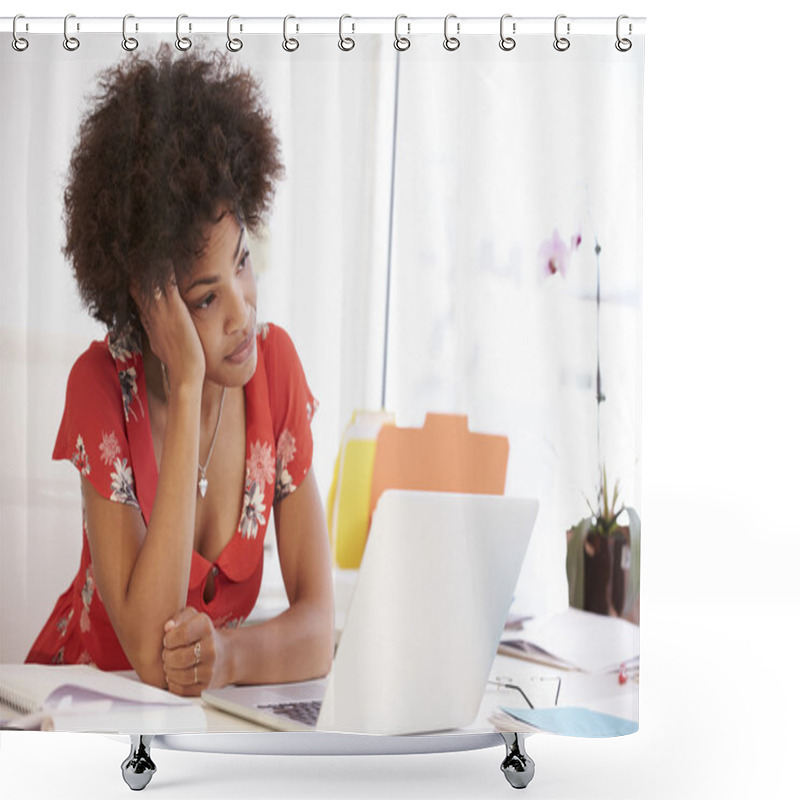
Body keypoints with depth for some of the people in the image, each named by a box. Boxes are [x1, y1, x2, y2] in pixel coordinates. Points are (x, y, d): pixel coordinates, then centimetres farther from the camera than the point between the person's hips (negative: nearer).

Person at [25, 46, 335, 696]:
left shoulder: (276, 366, -8)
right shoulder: (103, 385, -16)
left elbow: (319, 625, -9)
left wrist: (226, 652, -30)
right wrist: (187, 389, -28)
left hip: (211, 706, 2)